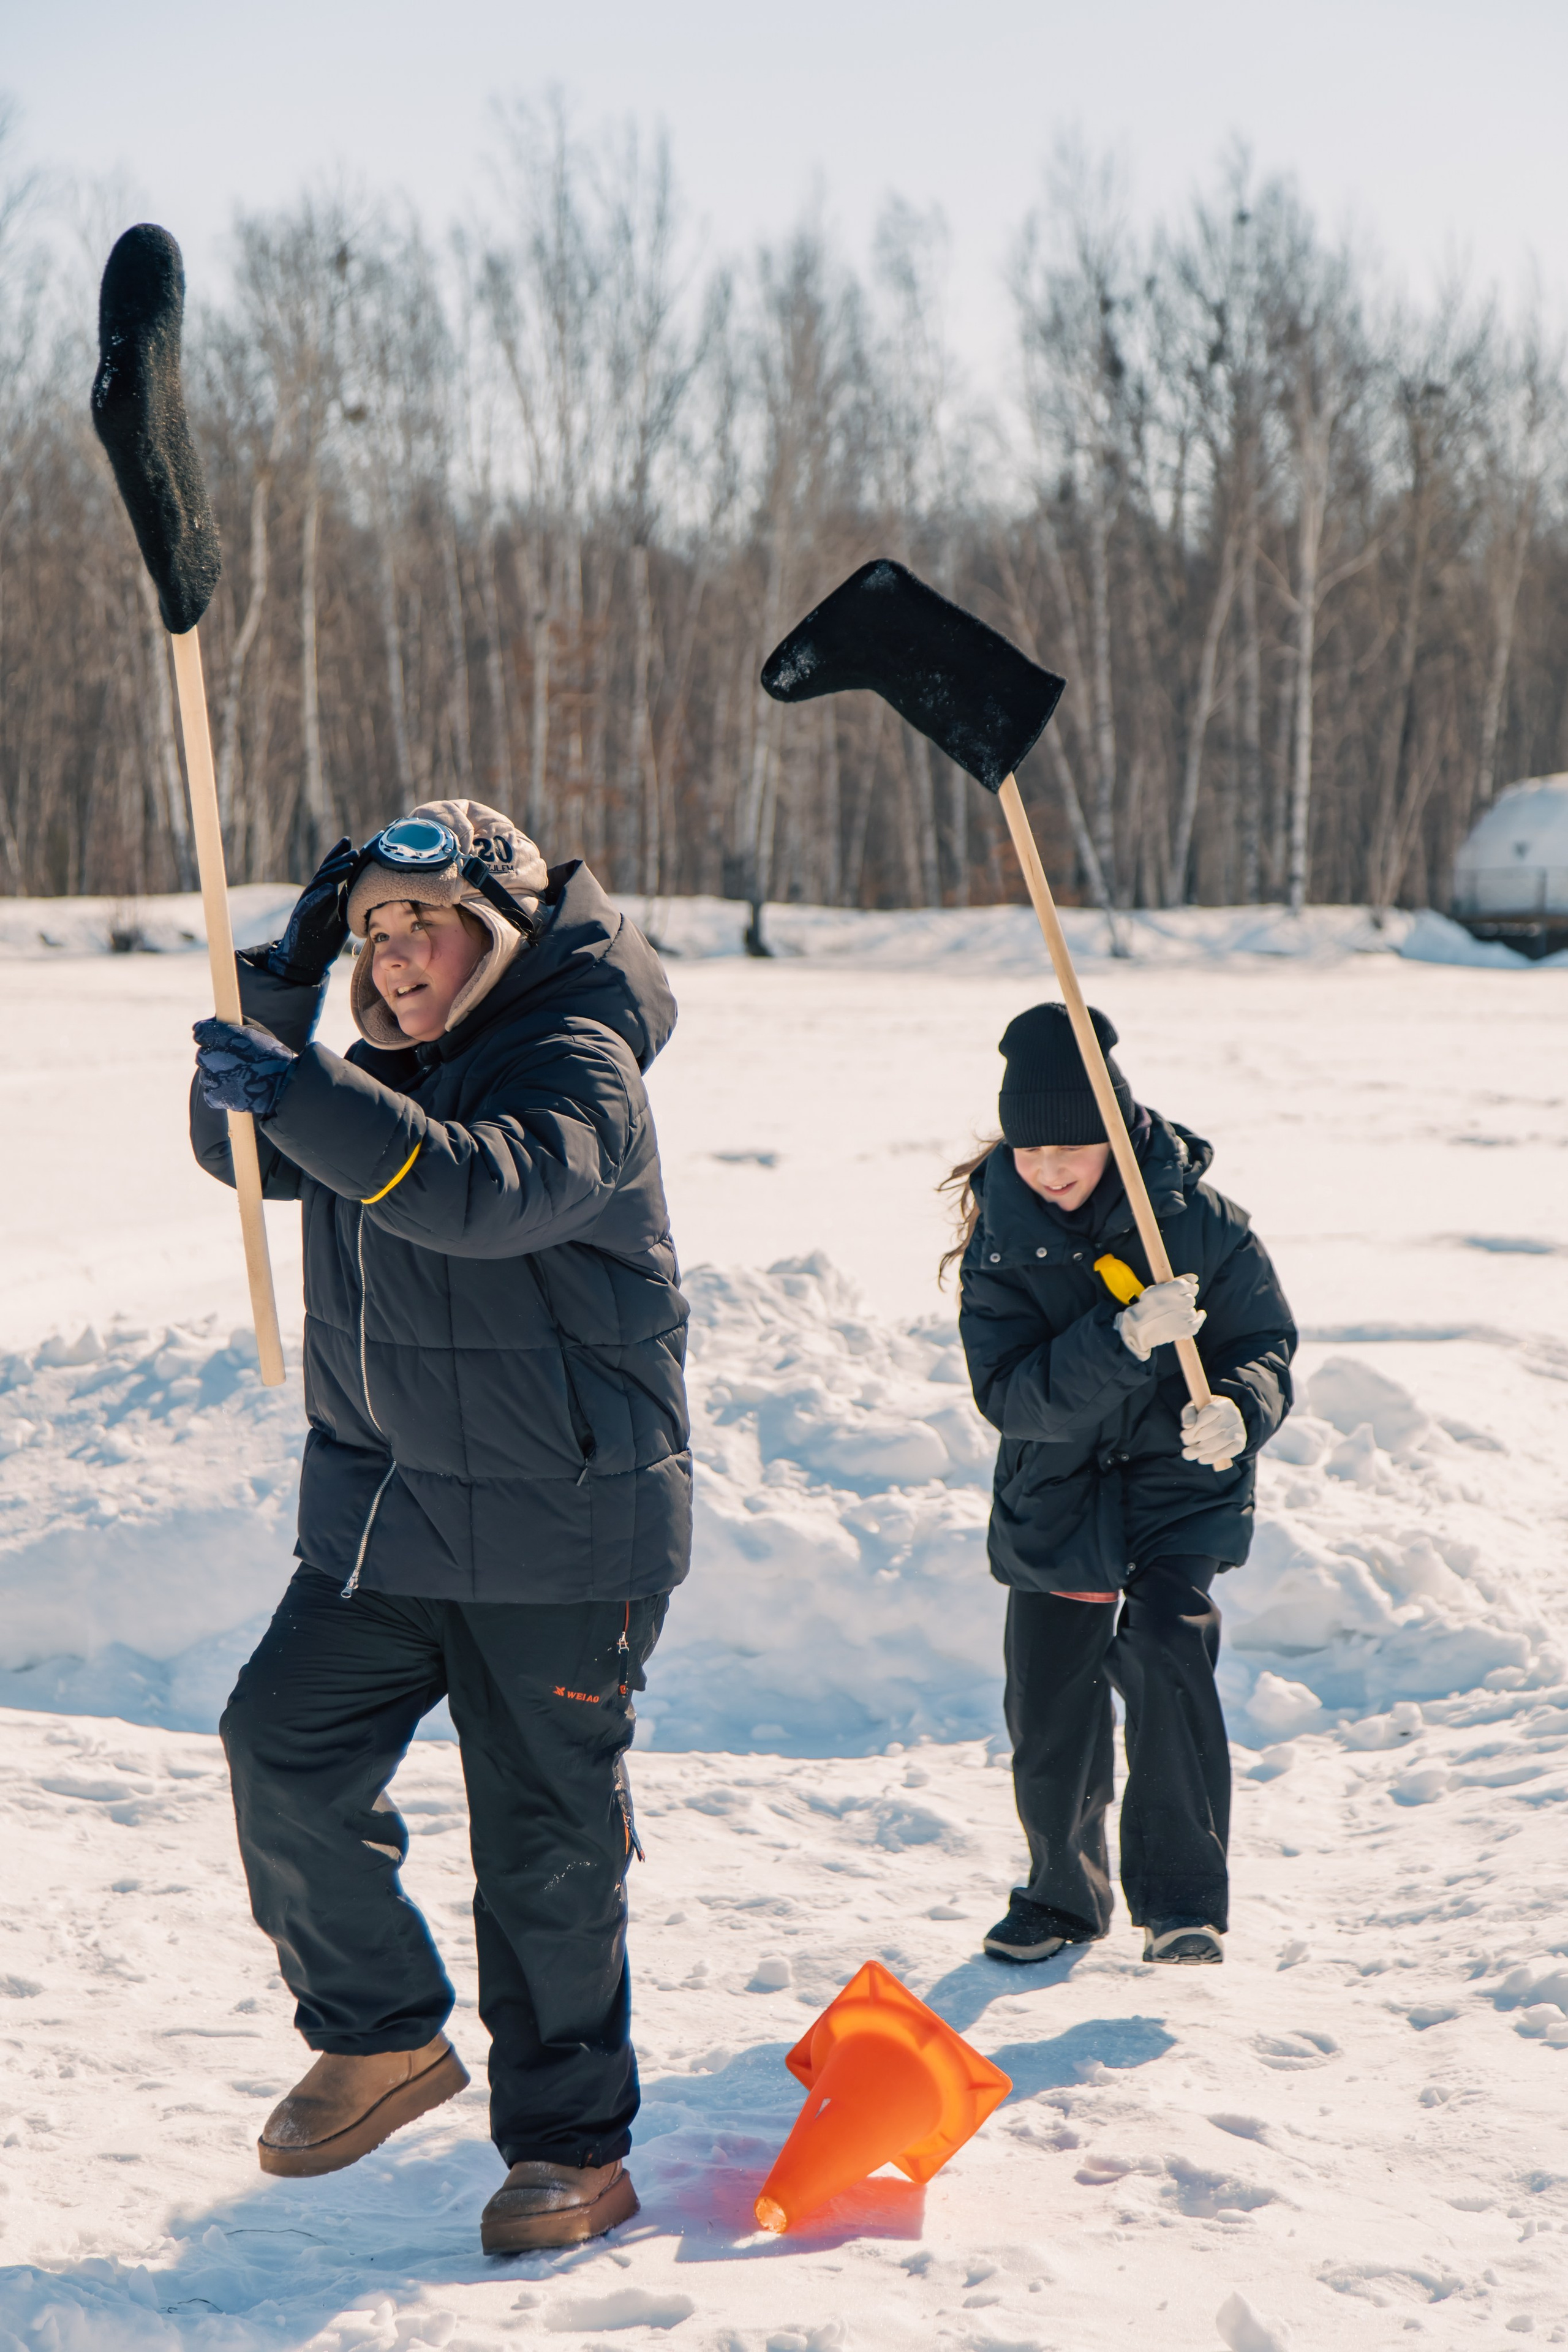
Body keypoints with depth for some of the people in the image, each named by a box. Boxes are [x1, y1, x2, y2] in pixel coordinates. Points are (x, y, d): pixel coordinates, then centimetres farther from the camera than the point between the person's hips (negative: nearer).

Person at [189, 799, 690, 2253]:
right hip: (381, 1513, 7)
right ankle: (382, 2038, 17)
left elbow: (484, 1187, -31)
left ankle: (571, 2149, 15)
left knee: (546, 1843, 0)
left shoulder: (578, 1062, -13)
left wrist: (299, 1096, -40)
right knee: (284, 1750, -4)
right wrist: (282, 987, -1)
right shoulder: (385, 1070, 13)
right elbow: (237, 1152, 12)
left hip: (559, 1535, -7)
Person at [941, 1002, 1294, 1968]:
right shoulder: (1002, 1244, -9)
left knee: (1166, 1653, -24)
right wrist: (1124, 1342, -35)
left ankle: (1185, 1898, -12)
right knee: (1049, 1713, 7)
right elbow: (1011, 1395, -19)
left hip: (1180, 1487, -2)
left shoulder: (1198, 1219, -11)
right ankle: (1064, 1895, 32)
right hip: (1053, 1499, 2)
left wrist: (1238, 1409, -26)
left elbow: (1267, 1339, -3)